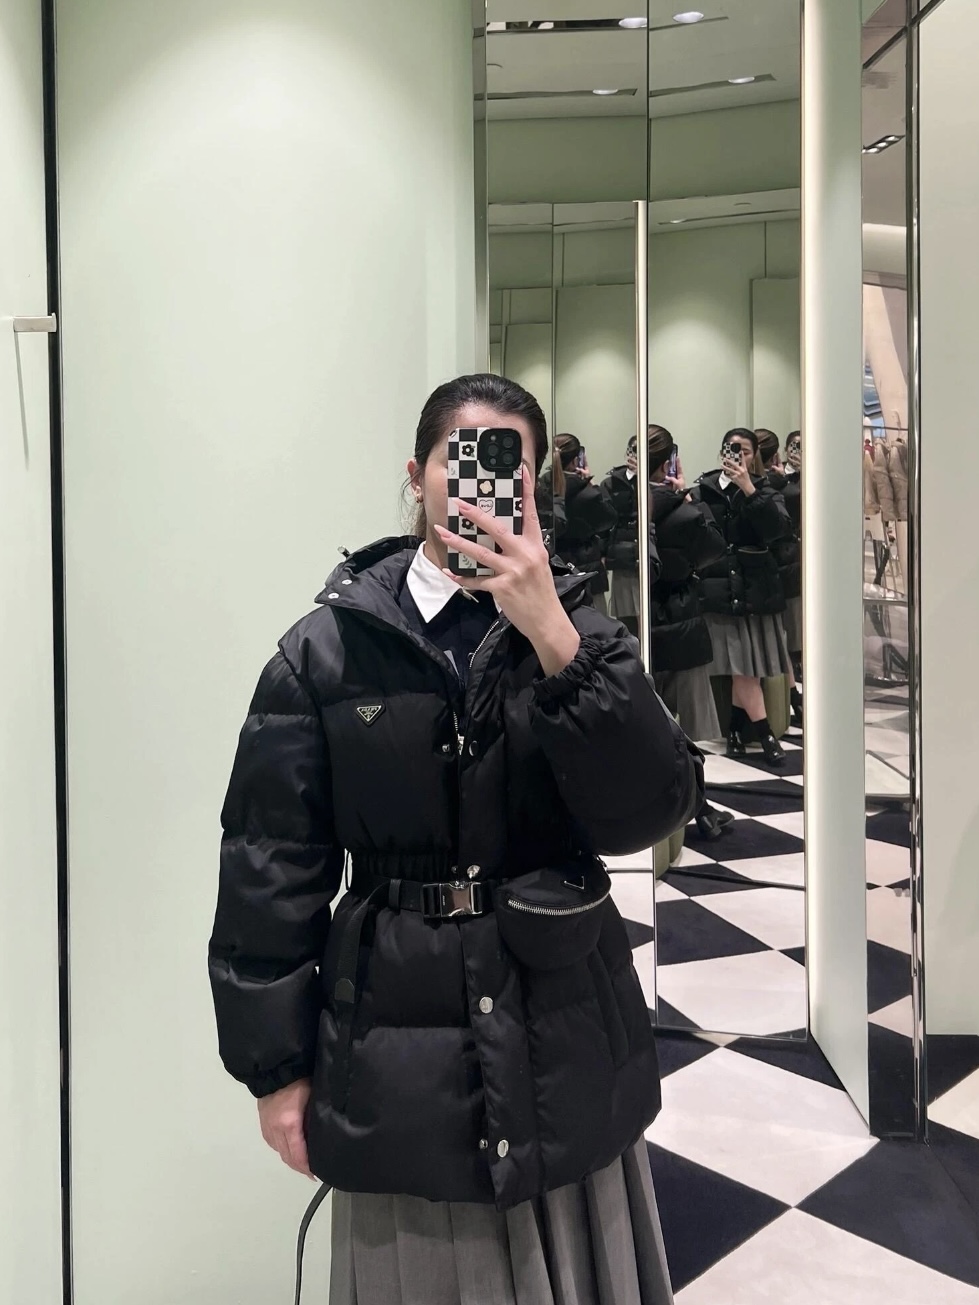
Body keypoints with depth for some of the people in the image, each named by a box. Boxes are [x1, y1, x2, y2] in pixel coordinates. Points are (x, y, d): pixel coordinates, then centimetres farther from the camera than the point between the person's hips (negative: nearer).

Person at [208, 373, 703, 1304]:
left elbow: (650, 810, -13)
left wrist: (553, 637, -23)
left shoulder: (577, 632, 0)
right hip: (398, 1045, -1)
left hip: (566, 1043, 2)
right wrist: (276, 1068, -1)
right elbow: (271, 869, -3)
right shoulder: (328, 650, -5)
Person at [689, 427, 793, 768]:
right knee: (741, 665, -5)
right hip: (721, 586, -1)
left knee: (745, 666, 4)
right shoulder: (703, 489, 4)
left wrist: (749, 490, -18)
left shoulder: (763, 489, 6)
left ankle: (738, 729, 19)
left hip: (756, 588, 1)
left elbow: (779, 528, -13)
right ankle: (765, 734, 0)